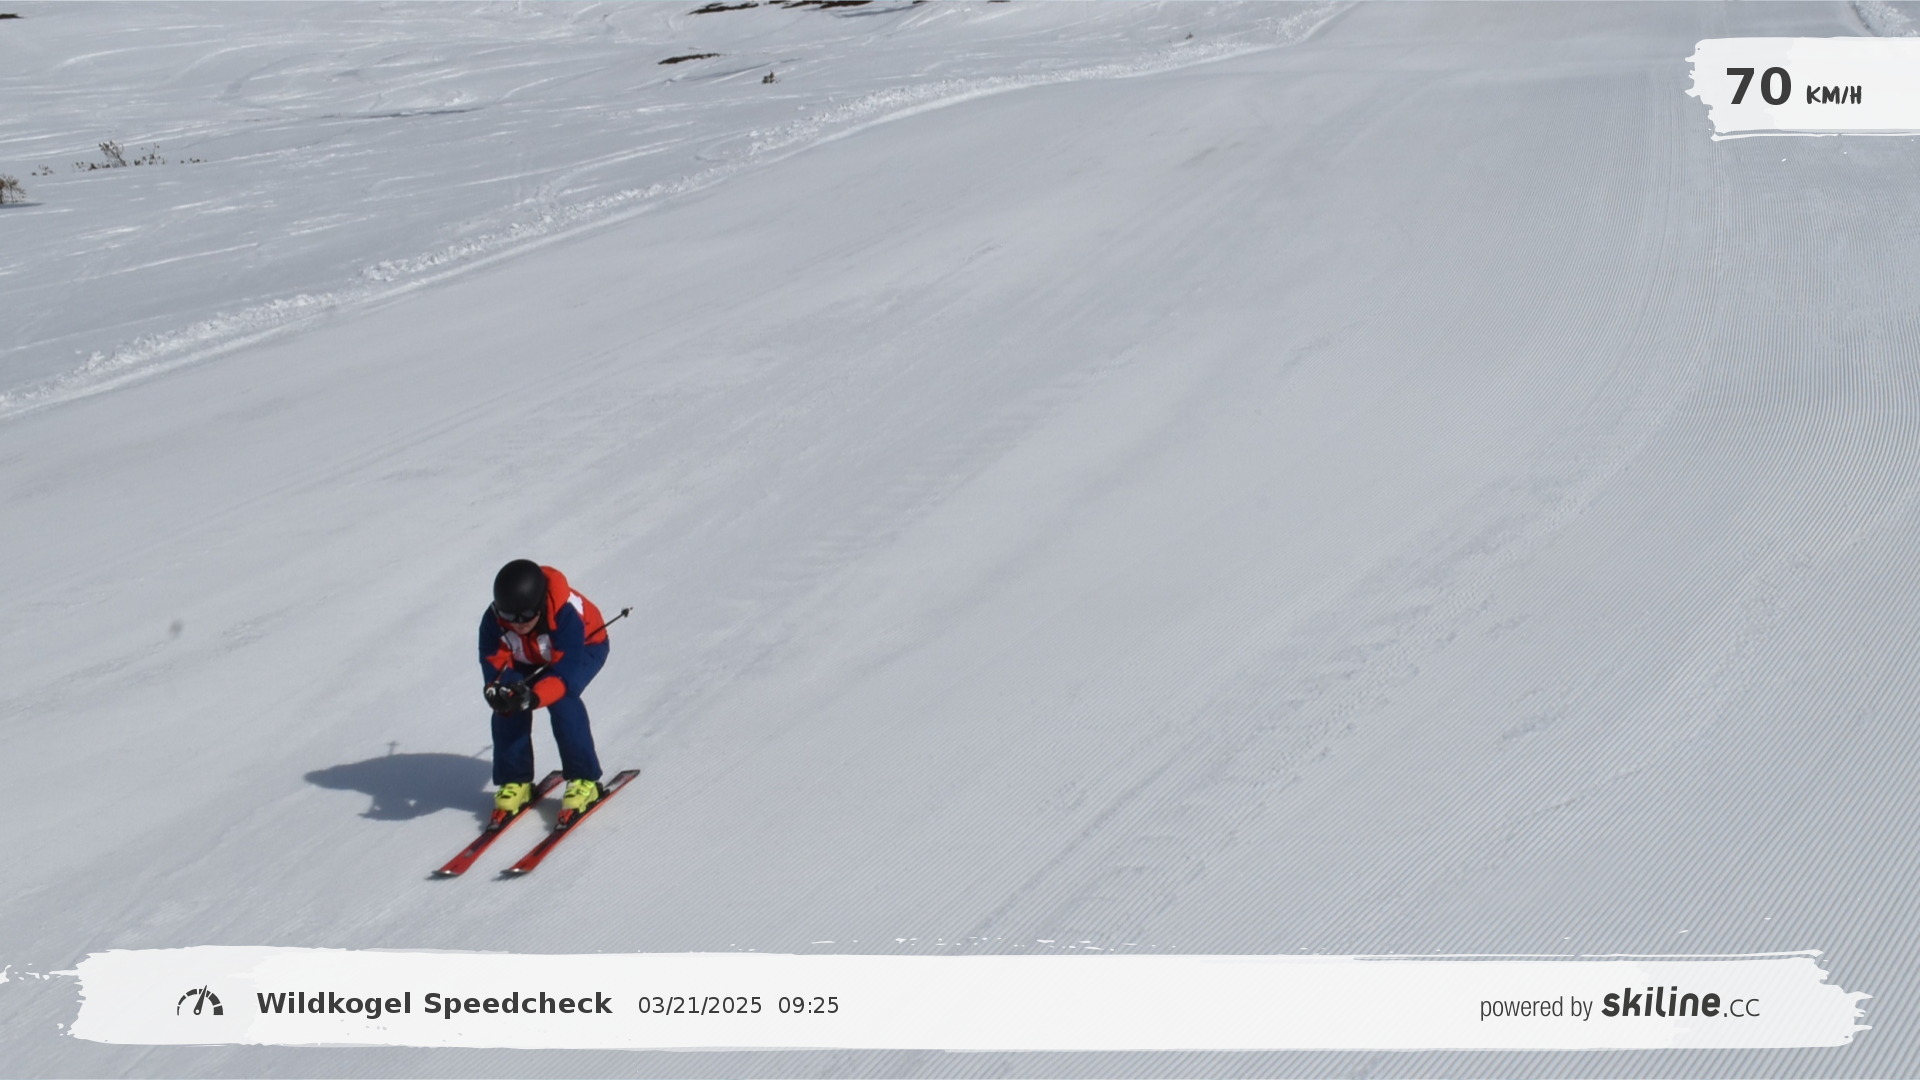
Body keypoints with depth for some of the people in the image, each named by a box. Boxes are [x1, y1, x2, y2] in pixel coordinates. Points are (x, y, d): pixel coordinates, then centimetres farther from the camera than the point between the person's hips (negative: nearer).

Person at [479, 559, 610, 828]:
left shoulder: (565, 614, -42)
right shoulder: (493, 620, -30)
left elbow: (566, 673, -42)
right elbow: (494, 663, -27)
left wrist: (534, 697, -60)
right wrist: (498, 689, -52)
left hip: (584, 647, -4)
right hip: (529, 658, 4)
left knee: (561, 701, -30)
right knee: (507, 706, -19)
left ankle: (584, 779, -17)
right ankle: (515, 781, -2)